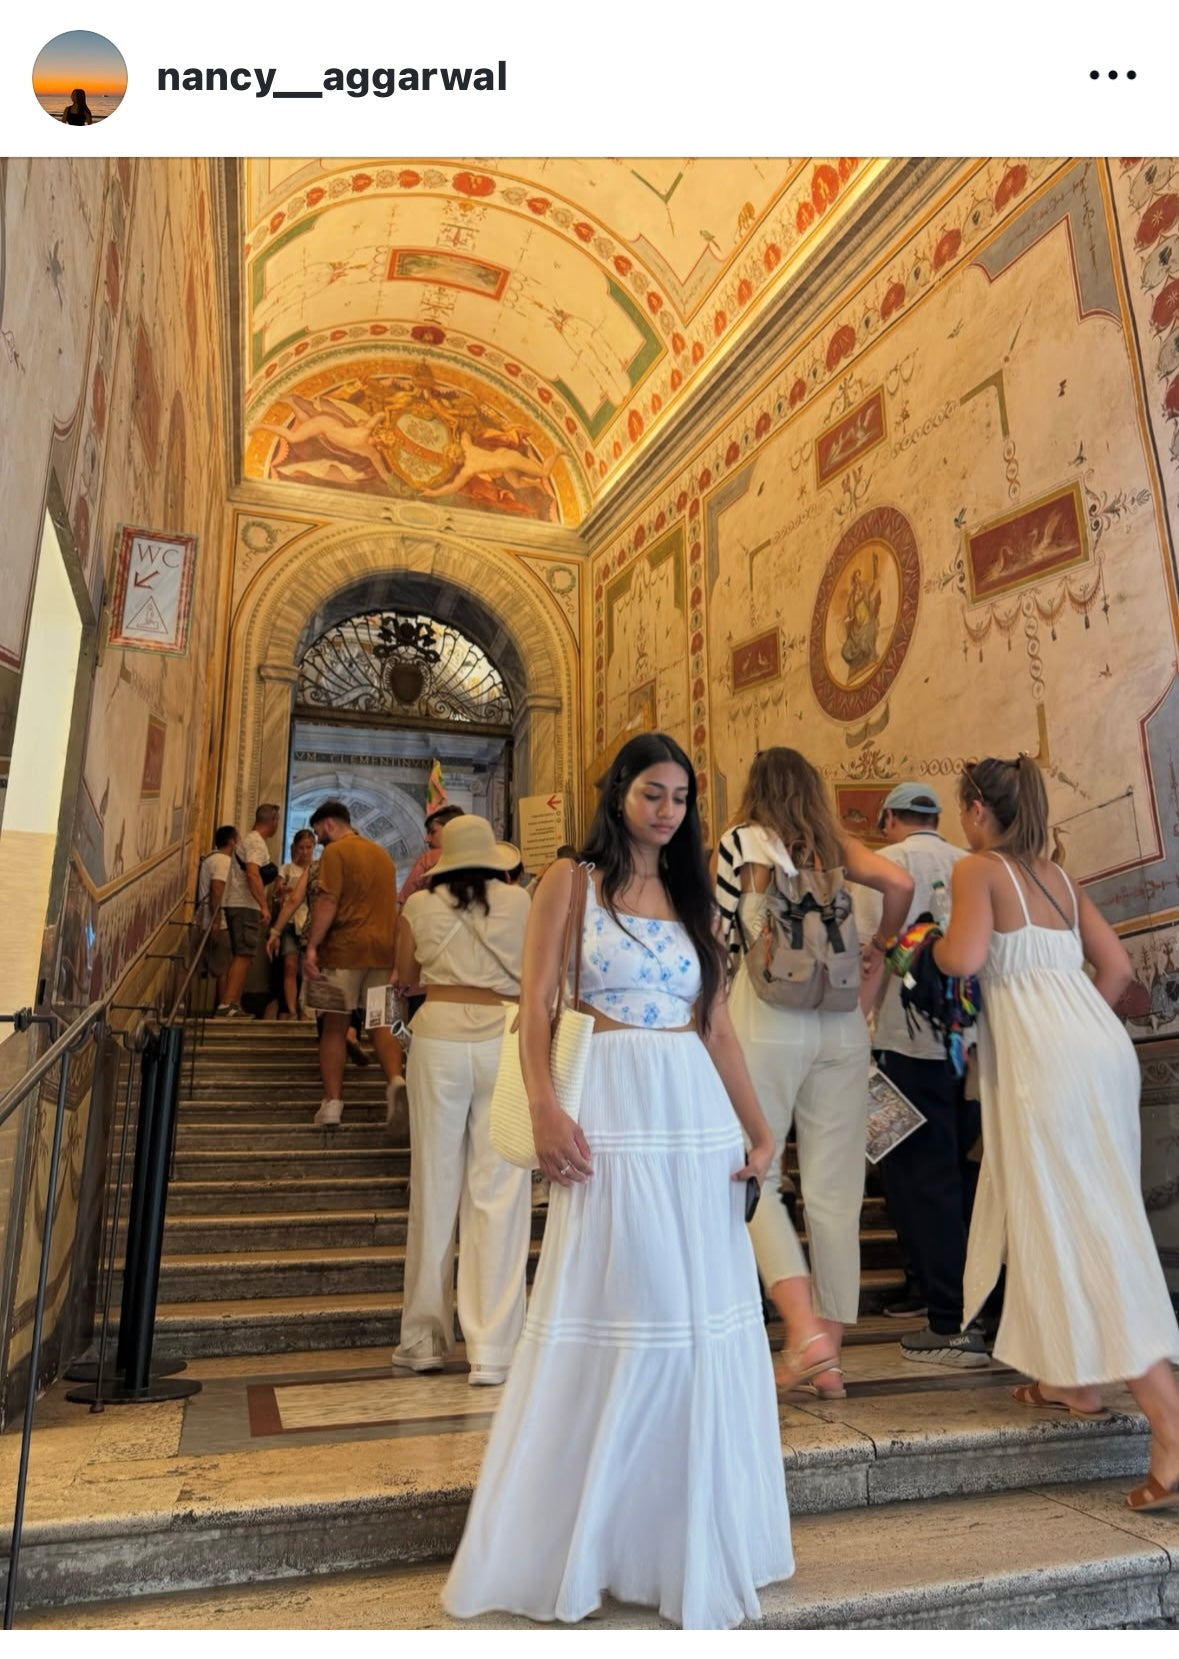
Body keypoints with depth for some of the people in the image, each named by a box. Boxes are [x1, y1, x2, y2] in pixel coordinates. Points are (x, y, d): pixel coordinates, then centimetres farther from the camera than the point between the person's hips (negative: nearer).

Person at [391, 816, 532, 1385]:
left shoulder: (421, 907, 3)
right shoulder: (519, 902, 1)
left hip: (440, 1036, 1)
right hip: (503, 1038, -1)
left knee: (434, 1187, 11)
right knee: (499, 1191, 3)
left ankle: (425, 1339, 23)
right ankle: (492, 1349, 6)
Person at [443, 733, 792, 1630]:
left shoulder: (692, 897, 15)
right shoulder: (571, 882, 2)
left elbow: (718, 1026, 12)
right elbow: (536, 1002, -6)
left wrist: (759, 1127, 6)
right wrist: (544, 1107, -19)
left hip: (699, 1116, 5)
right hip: (612, 1115, -4)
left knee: (704, 1316, 10)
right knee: (607, 1313, 2)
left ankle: (693, 1534, 31)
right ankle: (576, 1536, 24)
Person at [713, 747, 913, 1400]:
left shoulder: (739, 841, 2)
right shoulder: (834, 845, 9)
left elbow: (724, 934, 0)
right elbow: (900, 882, -5)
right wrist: (879, 943, 11)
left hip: (766, 1022, -3)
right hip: (842, 1024, 4)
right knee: (835, 1189, 8)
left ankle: (806, 1330, -6)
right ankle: (829, 1359, 15)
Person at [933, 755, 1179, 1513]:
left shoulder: (978, 869, -3)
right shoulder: (1059, 876, 17)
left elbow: (965, 957, -18)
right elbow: (1116, 964, 15)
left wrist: (934, 943, 2)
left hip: (1047, 1055, -8)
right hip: (1100, 1044, 8)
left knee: (1082, 1230, -4)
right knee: (1052, 1212, 20)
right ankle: (1071, 1376, 29)